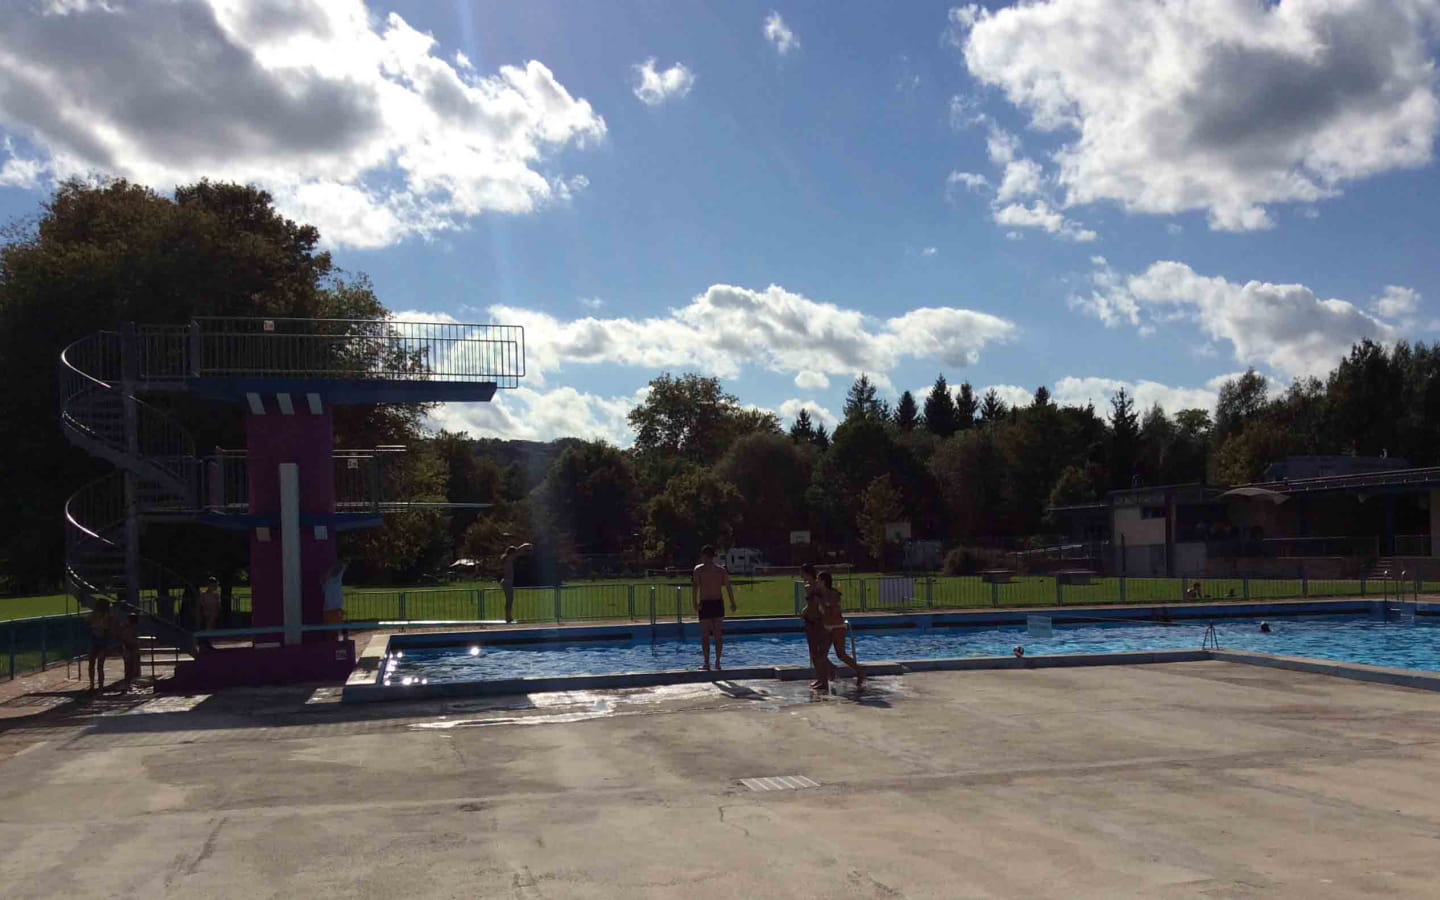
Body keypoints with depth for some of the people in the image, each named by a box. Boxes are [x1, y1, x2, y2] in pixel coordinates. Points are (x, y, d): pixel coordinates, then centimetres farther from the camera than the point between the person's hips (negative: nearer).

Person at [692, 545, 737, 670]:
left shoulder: (698, 569, -2)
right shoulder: (721, 570, 7)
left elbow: (695, 586, -13)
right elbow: (729, 586, 1)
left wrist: (694, 603, -15)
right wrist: (733, 603, 6)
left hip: (704, 604, -3)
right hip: (718, 603, 3)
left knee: (705, 636, 3)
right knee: (718, 635, 10)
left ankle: (707, 663, 1)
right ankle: (717, 661, 9)